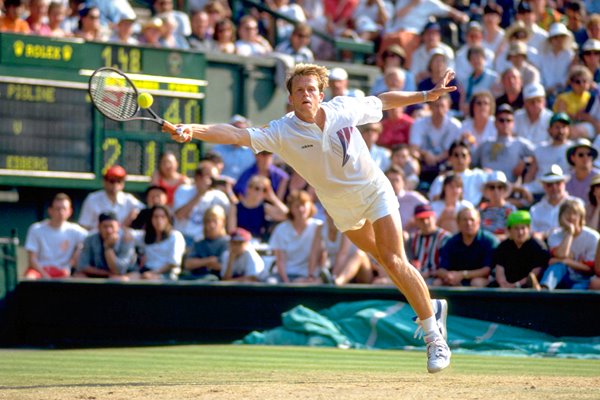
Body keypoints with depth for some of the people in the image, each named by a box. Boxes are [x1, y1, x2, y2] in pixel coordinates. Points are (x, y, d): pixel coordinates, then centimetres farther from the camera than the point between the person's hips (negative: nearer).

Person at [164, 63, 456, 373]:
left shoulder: (344, 108, -18)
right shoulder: (282, 132, -23)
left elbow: (383, 101, 1)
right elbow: (237, 135, -35)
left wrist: (426, 95, 4)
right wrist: (192, 130, -50)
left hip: (375, 191, -2)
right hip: (339, 206, 2)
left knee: (393, 261, -14)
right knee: (384, 259, 17)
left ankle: (434, 336, -4)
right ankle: (429, 306, 42)